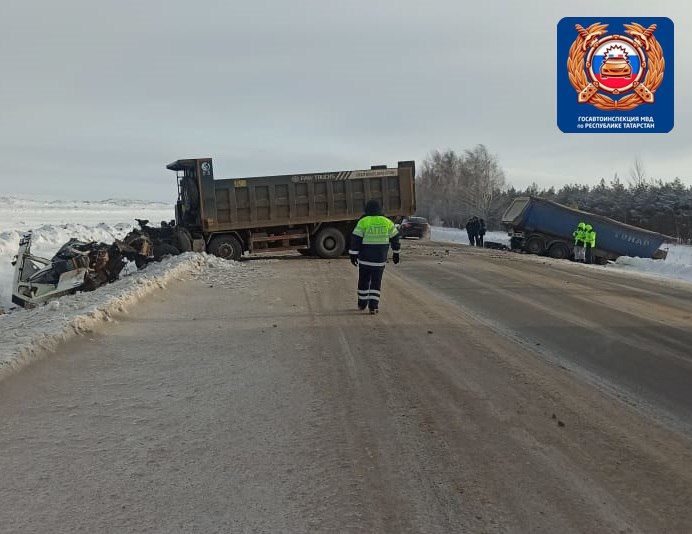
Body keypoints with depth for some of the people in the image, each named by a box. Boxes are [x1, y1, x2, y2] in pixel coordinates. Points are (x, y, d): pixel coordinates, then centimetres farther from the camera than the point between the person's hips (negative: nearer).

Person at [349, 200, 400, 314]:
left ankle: (362, 303, 25)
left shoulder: (363, 222, -8)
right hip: (380, 258, 1)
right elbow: (395, 238, 9)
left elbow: (356, 239, -11)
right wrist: (396, 253, 20)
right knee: (376, 283, 7)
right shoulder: (387, 222, 2)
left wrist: (353, 255, -5)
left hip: (365, 258, -1)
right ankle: (373, 306, -3)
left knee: (364, 281, 15)